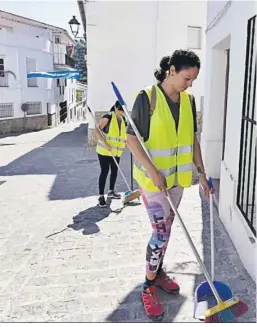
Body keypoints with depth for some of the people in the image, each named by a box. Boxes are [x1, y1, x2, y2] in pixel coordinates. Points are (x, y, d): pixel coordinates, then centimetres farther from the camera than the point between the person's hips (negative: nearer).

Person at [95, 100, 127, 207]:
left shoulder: (123, 120, 9)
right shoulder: (108, 117, -12)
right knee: (104, 171, -6)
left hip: (116, 151, 7)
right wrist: (105, 144, -25)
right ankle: (101, 196, 1)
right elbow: (97, 130, -17)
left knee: (114, 171, 14)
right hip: (104, 150, -7)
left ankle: (111, 192, 33)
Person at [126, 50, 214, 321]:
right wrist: (153, 172, -22)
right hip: (152, 177, -6)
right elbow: (131, 139, -16)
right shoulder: (147, 97, -15)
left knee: (165, 228, 17)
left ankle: (158, 272, 37)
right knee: (161, 230, -5)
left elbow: (192, 139, 10)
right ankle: (148, 288, 13)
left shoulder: (188, 101, 3)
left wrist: (201, 172, 8)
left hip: (177, 177, 6)